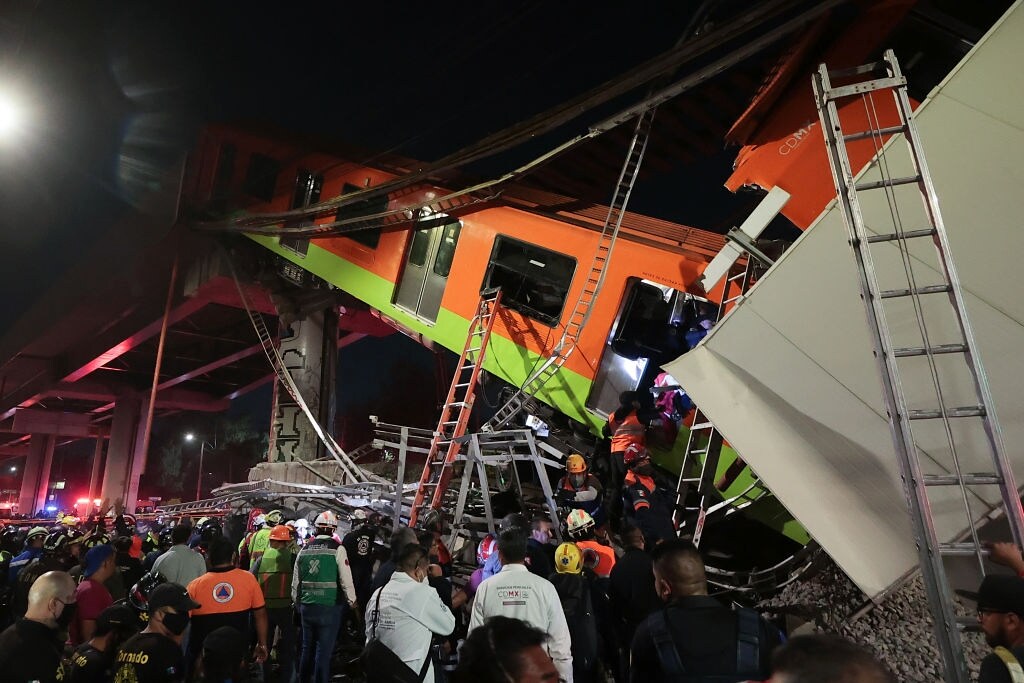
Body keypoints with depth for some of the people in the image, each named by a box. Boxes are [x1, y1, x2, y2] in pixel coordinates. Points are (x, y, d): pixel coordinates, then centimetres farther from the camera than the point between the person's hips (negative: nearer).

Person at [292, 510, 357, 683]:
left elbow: (295, 581, 9)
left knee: (307, 647, 20)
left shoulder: (305, 549, 2)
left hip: (307, 606, 5)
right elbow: (346, 579, -12)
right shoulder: (337, 549, -12)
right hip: (330, 606, -5)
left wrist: (297, 601, 24)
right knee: (324, 649, 4)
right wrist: (352, 602, 3)